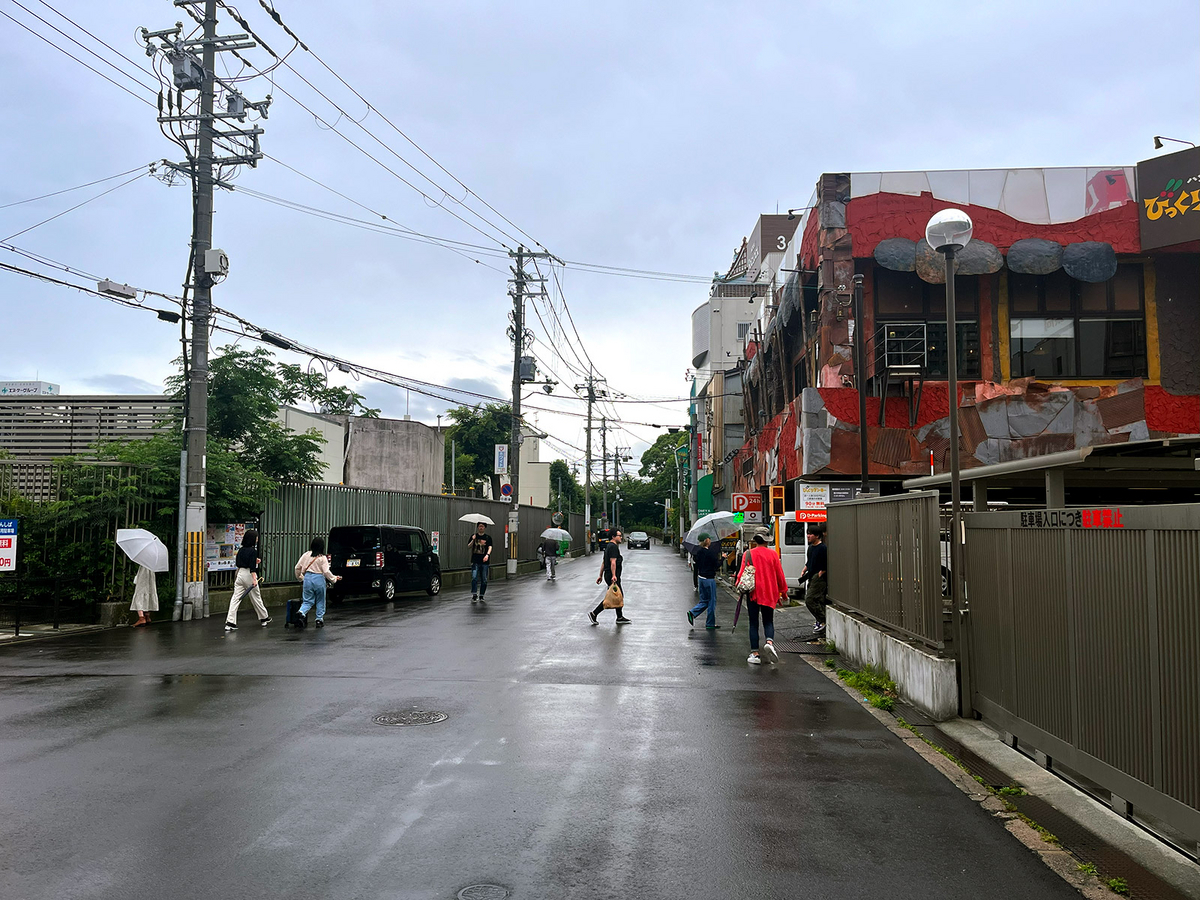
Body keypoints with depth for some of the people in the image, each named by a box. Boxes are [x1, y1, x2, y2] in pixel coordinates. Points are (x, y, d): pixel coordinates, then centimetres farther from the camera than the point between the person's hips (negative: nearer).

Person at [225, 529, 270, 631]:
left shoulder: (241, 549, 7)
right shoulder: (253, 551, -13)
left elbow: (238, 563, 17)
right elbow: (252, 567, -20)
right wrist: (254, 579, -23)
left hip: (239, 574, 6)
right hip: (248, 575, -6)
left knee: (236, 598, 1)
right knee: (256, 598, 10)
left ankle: (230, 623, -6)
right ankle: (264, 619, 26)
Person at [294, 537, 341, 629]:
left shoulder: (306, 555, 3)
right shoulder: (322, 558, -8)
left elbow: (297, 567, 8)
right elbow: (326, 572, -11)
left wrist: (300, 577, 25)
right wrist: (334, 579, 3)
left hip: (308, 578, 3)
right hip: (319, 579, -3)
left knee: (308, 600, 8)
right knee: (320, 601, 12)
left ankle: (301, 613, -19)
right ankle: (319, 620, 13)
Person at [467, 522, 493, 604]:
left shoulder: (488, 537, 6)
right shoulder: (474, 536, 9)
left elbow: (490, 547, -5)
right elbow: (469, 546, 3)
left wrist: (487, 555, -24)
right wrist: (473, 540, -16)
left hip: (484, 561, 1)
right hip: (475, 561, -1)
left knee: (484, 580, 3)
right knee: (474, 578, -15)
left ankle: (481, 597, 13)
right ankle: (474, 595, -13)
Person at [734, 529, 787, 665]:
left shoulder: (748, 554, -3)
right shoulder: (773, 554, -1)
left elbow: (742, 573, -3)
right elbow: (780, 575, 4)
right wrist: (783, 591, 15)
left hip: (753, 593, 0)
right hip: (769, 593, 0)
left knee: (753, 624, 7)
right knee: (768, 621, 12)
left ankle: (754, 654, 3)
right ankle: (769, 642, -18)